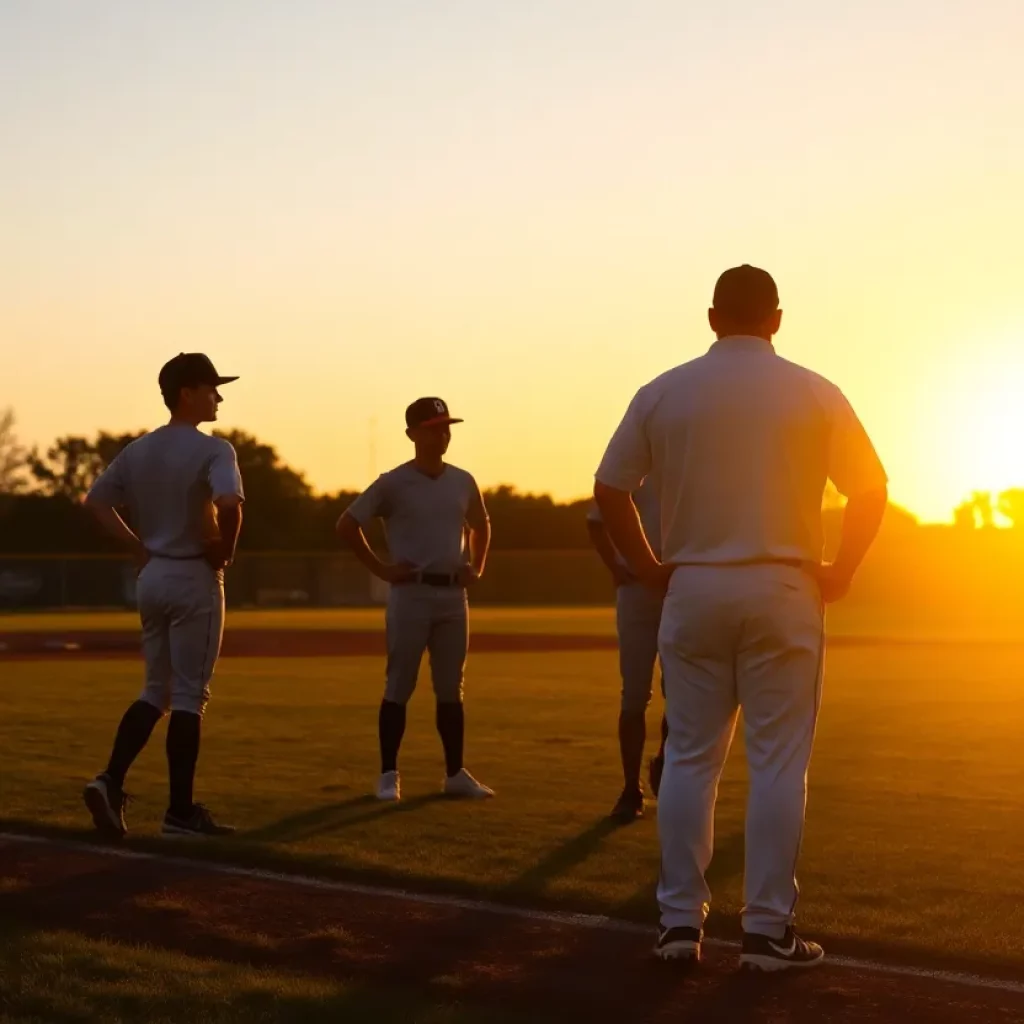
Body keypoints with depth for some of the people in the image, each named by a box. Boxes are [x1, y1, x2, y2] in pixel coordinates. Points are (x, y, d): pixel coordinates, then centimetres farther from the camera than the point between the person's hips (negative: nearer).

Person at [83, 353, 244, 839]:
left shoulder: (137, 450, 9)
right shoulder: (212, 450, -13)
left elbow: (96, 500, 12)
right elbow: (229, 504, -30)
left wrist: (139, 549, 11)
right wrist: (224, 553, -13)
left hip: (152, 576, 7)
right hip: (194, 579, -7)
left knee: (156, 690, 16)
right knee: (188, 695, -1)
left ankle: (110, 780, 0)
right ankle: (181, 811, 3)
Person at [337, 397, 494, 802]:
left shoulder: (463, 481, 9)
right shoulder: (394, 484, -6)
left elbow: (480, 524, 27)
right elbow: (346, 525, -3)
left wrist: (476, 567, 13)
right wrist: (380, 569, -6)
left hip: (453, 593, 5)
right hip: (411, 593, -5)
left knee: (451, 689, 9)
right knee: (399, 687, -2)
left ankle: (455, 774, 15)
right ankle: (388, 775, 4)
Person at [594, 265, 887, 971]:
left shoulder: (663, 393, 3)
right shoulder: (814, 394, 0)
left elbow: (609, 490, 3)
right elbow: (871, 487, -1)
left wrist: (651, 568, 10)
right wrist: (841, 571, 7)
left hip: (692, 592, 2)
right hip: (783, 594, -2)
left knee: (690, 758, 9)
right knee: (779, 762, 2)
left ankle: (680, 920, 9)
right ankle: (768, 930, 2)